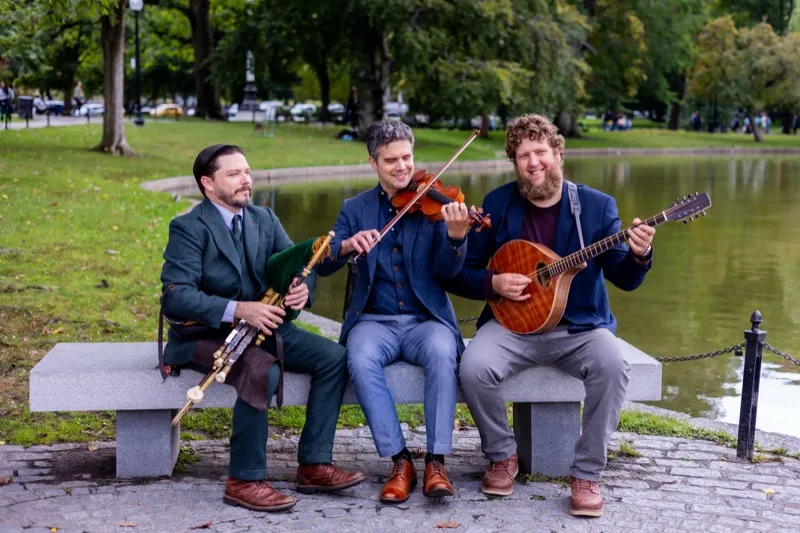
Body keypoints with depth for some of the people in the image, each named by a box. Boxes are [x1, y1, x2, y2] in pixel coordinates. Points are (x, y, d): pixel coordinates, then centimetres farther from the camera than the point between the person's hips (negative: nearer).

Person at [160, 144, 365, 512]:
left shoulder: (265, 219, 10)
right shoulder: (188, 228, -12)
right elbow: (175, 296, -23)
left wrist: (302, 288, -21)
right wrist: (238, 309, -35)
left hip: (262, 324, 7)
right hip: (204, 333, -7)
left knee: (333, 357, -11)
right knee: (263, 371, -35)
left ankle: (314, 466, -6)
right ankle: (244, 481, -22)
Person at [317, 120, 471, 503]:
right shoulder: (355, 208, 9)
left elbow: (446, 270, -7)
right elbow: (323, 266, 0)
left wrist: (456, 236, -29)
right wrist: (346, 246, -23)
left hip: (426, 320, -1)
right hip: (375, 320, 1)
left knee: (441, 352, -34)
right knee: (360, 359, -32)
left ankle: (436, 462, -25)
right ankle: (400, 462, -22)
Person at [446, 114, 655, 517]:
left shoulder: (597, 206, -1)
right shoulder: (496, 204, 0)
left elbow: (623, 279, -4)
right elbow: (459, 274, 4)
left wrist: (639, 255, -26)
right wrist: (493, 283, -16)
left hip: (580, 326, 0)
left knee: (611, 366, -32)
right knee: (473, 368, -28)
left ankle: (587, 475, -12)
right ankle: (503, 455, 1)